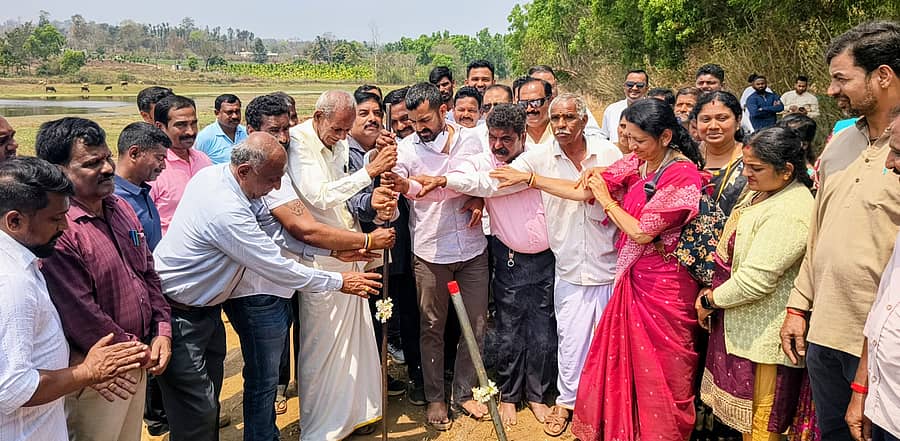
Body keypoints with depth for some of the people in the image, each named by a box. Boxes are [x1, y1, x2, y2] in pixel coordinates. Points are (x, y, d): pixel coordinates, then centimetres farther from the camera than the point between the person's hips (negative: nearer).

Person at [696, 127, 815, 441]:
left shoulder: (789, 212, -24)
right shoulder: (759, 192, 8)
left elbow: (754, 280, -26)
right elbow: (732, 253, 18)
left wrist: (709, 300, -12)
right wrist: (712, 292, 7)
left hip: (763, 336, -9)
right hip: (739, 326, 9)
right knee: (743, 416, 21)